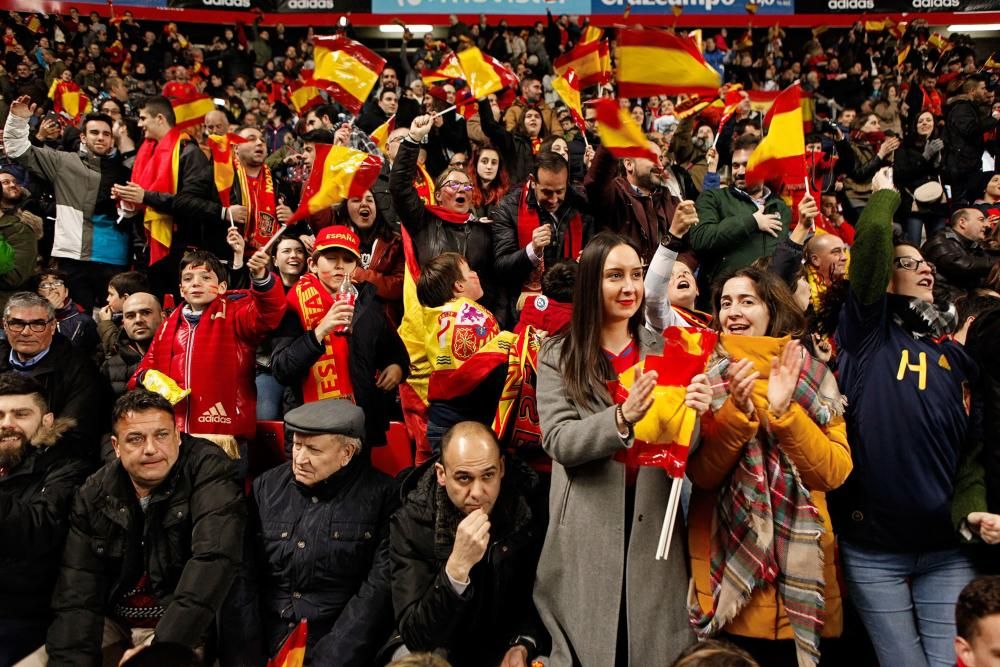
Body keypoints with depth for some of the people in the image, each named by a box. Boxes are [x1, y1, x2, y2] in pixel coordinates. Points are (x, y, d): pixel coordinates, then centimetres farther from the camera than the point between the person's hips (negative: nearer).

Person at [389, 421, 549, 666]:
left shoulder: (529, 508, -12)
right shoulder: (411, 523, -18)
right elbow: (414, 637, -23)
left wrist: (524, 644, -15)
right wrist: (457, 565, -35)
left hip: (507, 646, 3)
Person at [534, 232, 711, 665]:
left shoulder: (663, 350, 7)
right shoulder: (558, 355, 0)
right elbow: (559, 442, -12)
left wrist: (696, 412, -21)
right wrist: (622, 418, -29)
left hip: (654, 524, 2)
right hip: (587, 530, -2)